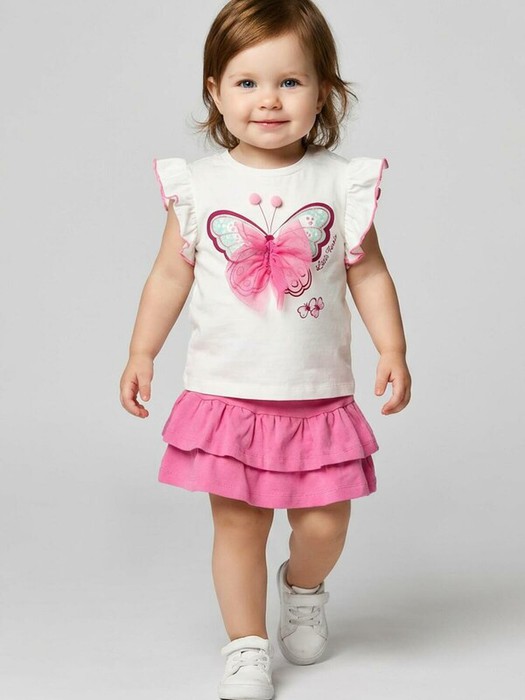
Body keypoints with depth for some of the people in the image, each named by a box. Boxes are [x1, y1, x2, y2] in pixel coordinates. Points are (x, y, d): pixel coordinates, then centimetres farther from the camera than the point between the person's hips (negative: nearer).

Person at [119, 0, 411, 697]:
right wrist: (141, 353, 3)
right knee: (238, 527, 5)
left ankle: (303, 588, 39)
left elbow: (369, 275, 1)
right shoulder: (199, 186, -1)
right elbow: (171, 275, 6)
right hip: (225, 395, 0)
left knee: (324, 525, 5)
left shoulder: (341, 182, -2)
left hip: (317, 396, 0)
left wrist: (393, 350, -8)